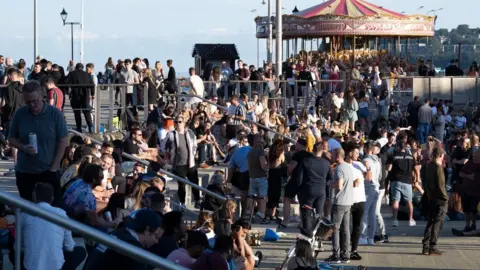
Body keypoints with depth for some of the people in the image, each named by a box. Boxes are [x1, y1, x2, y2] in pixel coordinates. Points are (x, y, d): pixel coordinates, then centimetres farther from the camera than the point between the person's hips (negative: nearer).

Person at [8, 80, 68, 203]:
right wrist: (23, 147, -14)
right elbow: (11, 138, 7)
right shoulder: (19, 114, -2)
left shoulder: (55, 114, -8)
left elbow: (63, 141, -5)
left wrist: (53, 167, -9)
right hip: (24, 171, 2)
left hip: (48, 171, -2)